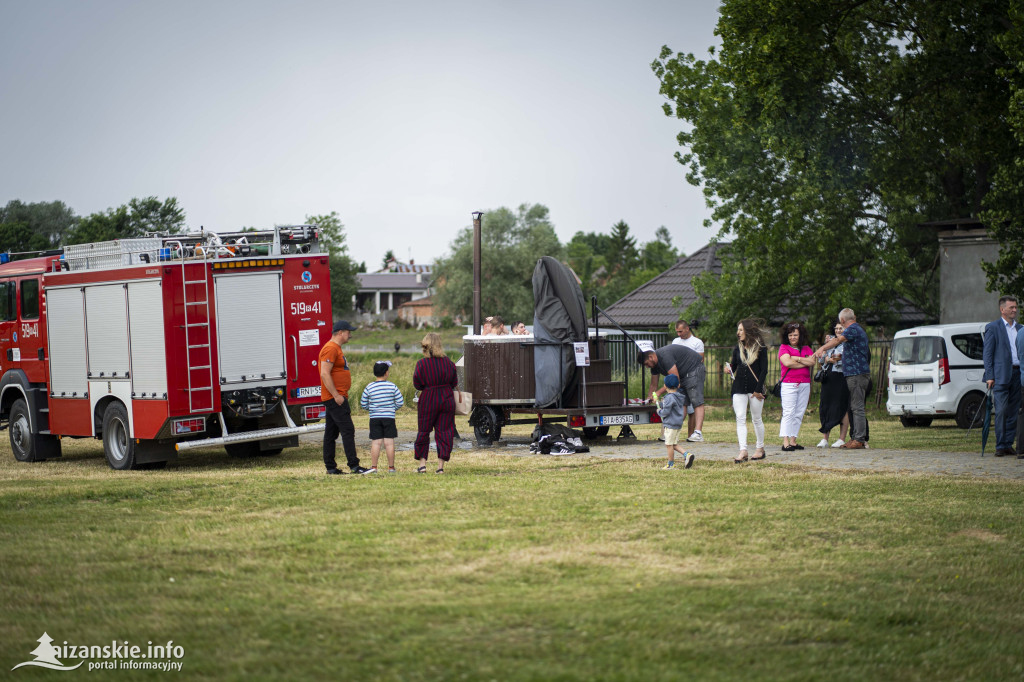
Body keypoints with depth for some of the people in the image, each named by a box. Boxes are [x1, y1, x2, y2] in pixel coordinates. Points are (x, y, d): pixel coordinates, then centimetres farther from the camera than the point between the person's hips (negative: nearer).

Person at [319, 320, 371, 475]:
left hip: (338, 397, 11)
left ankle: (330, 467, 12)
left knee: (331, 433, 10)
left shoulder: (337, 348, 19)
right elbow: (325, 374, -22)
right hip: (335, 398, -11)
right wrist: (336, 396, -22)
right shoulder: (330, 348, -14)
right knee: (347, 430, -13)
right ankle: (354, 466, -15)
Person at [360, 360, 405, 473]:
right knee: (389, 443, 2)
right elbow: (400, 402, 0)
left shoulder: (369, 387, -2)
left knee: (376, 443, 1)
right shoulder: (392, 386, -4)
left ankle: (373, 467, -1)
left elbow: (363, 404, 3)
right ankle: (391, 467, 5)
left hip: (374, 418, 1)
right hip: (389, 417, -1)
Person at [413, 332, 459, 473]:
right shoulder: (447, 362, -5)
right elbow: (454, 383, 4)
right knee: (444, 431, 7)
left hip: (428, 400, -2)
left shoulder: (421, 364, -11)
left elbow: (417, 385, -5)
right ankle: (441, 465, 3)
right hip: (447, 399, 2)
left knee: (424, 431, 11)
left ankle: (423, 464, 9)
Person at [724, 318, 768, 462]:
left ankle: (760, 448, 22)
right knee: (740, 418, -7)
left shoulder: (761, 348, -3)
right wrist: (729, 370, -11)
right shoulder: (737, 349, 10)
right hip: (739, 388, 3)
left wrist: (758, 389, -11)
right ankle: (743, 451, -12)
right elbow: (733, 366, 14)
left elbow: (764, 370, -5)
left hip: (755, 388, -3)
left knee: (756, 419, 7)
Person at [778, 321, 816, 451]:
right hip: (789, 384, -5)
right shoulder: (784, 348, 2)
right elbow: (787, 362, -13)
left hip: (804, 385, 5)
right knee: (788, 413, -11)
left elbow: (812, 361, 0)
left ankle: (793, 441, 5)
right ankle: (785, 442, -14)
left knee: (799, 414, 2)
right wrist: (805, 363, -4)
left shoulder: (806, 349, 15)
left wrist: (797, 359, -7)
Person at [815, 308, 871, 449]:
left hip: (856, 373, -10)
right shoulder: (859, 330, 22)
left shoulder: (852, 329, -11)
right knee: (854, 407, 12)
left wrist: (822, 349, -42)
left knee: (857, 407, -11)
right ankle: (855, 437, 14)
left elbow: (838, 340, -30)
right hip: (858, 373, 10)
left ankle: (859, 440, -13)